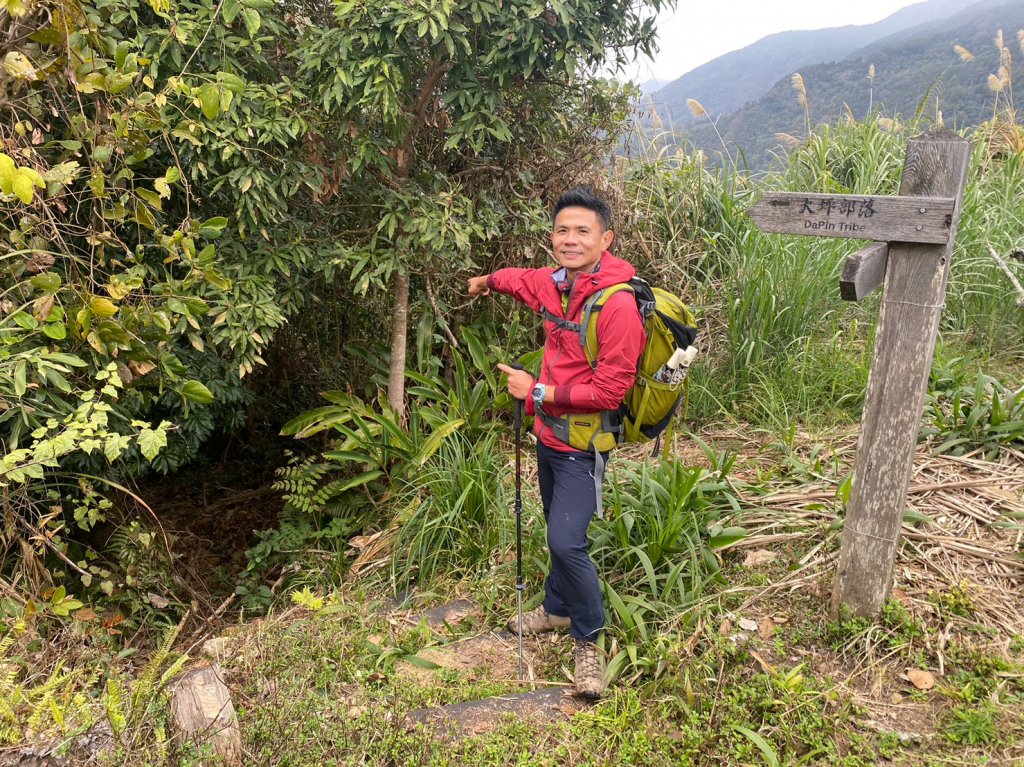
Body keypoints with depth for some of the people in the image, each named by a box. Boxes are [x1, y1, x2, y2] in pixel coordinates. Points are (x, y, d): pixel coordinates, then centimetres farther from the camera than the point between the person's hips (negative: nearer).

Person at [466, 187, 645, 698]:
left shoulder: (618, 303, -22)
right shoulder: (554, 284, 1)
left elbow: (610, 389, -23)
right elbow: (523, 280, 26)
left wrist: (537, 392, -19)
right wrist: (488, 281, 45)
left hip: (582, 444, -7)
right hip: (549, 434, 7)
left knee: (567, 542, -13)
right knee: (558, 534, 21)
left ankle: (588, 640, 10)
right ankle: (557, 608, 43)